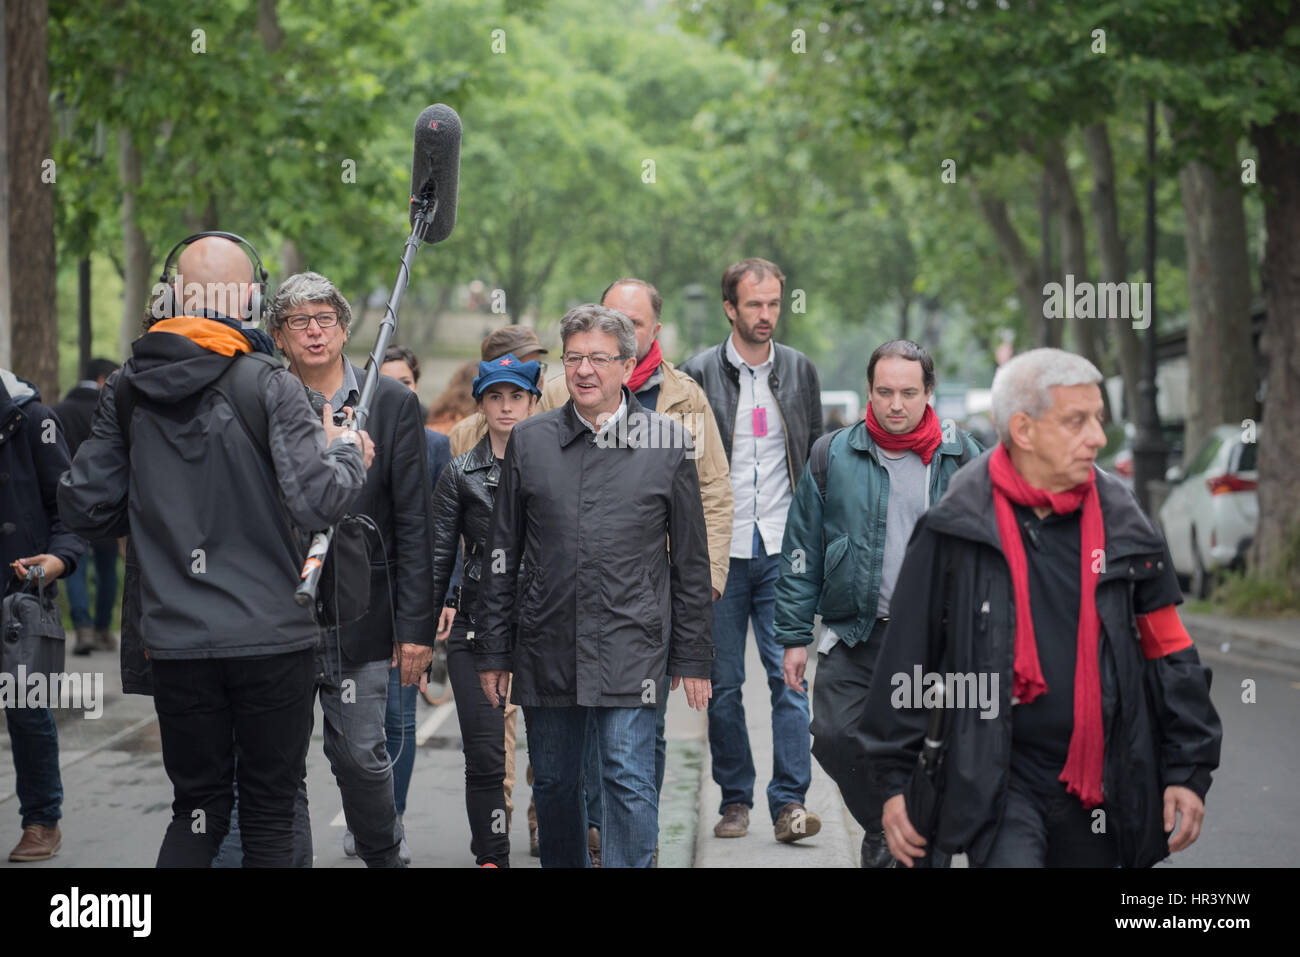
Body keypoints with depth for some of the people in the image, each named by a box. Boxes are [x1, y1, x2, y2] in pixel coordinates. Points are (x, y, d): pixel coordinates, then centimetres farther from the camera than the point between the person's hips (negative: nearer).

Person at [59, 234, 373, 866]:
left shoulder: (125, 392, 3)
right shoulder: (268, 387, -10)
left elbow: (83, 509, 5)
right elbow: (318, 503, -18)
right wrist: (348, 454, 3)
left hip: (176, 642, 4)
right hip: (272, 639, -4)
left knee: (196, 812, 15)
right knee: (269, 819, 7)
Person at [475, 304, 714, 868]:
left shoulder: (668, 442, 2)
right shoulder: (529, 441, 7)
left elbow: (691, 561, 5)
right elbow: (502, 555, 11)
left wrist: (692, 657, 3)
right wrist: (493, 650, 8)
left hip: (630, 646, -2)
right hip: (545, 646, 3)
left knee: (629, 779, -9)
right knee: (552, 784, 10)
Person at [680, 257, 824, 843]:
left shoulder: (800, 371, 8)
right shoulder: (698, 374, 0)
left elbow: (816, 458, 14)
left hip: (783, 553, 1)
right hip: (719, 553, -1)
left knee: (790, 678, -6)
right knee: (723, 685, 5)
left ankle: (790, 802, -5)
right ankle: (735, 800, 15)